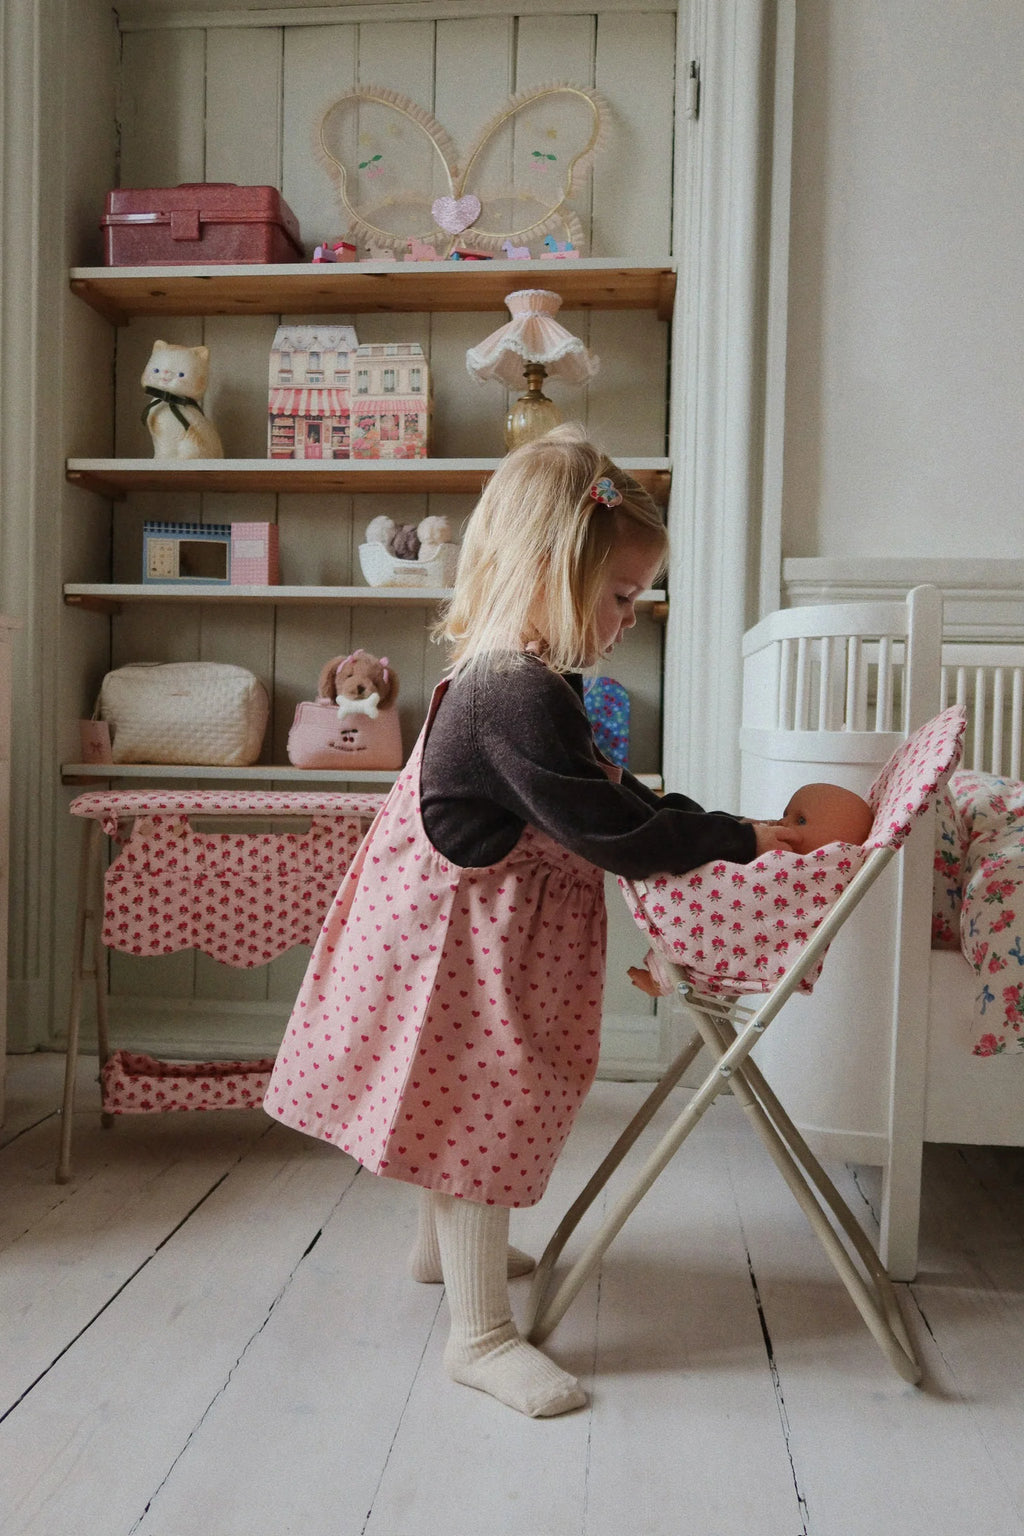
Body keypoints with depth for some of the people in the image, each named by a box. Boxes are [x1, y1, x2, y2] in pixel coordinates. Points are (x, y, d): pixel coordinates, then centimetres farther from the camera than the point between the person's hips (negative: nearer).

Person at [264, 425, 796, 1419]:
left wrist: (700, 824, 7)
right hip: (466, 940, -11)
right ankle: (480, 1334, 16)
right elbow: (609, 832, -28)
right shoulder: (520, 695, -29)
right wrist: (735, 840, -17)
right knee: (481, 1111, 0)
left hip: (465, 923, 11)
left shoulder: (510, 675, 6)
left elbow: (599, 789, 15)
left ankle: (444, 1244, 48)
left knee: (464, 1102, 25)